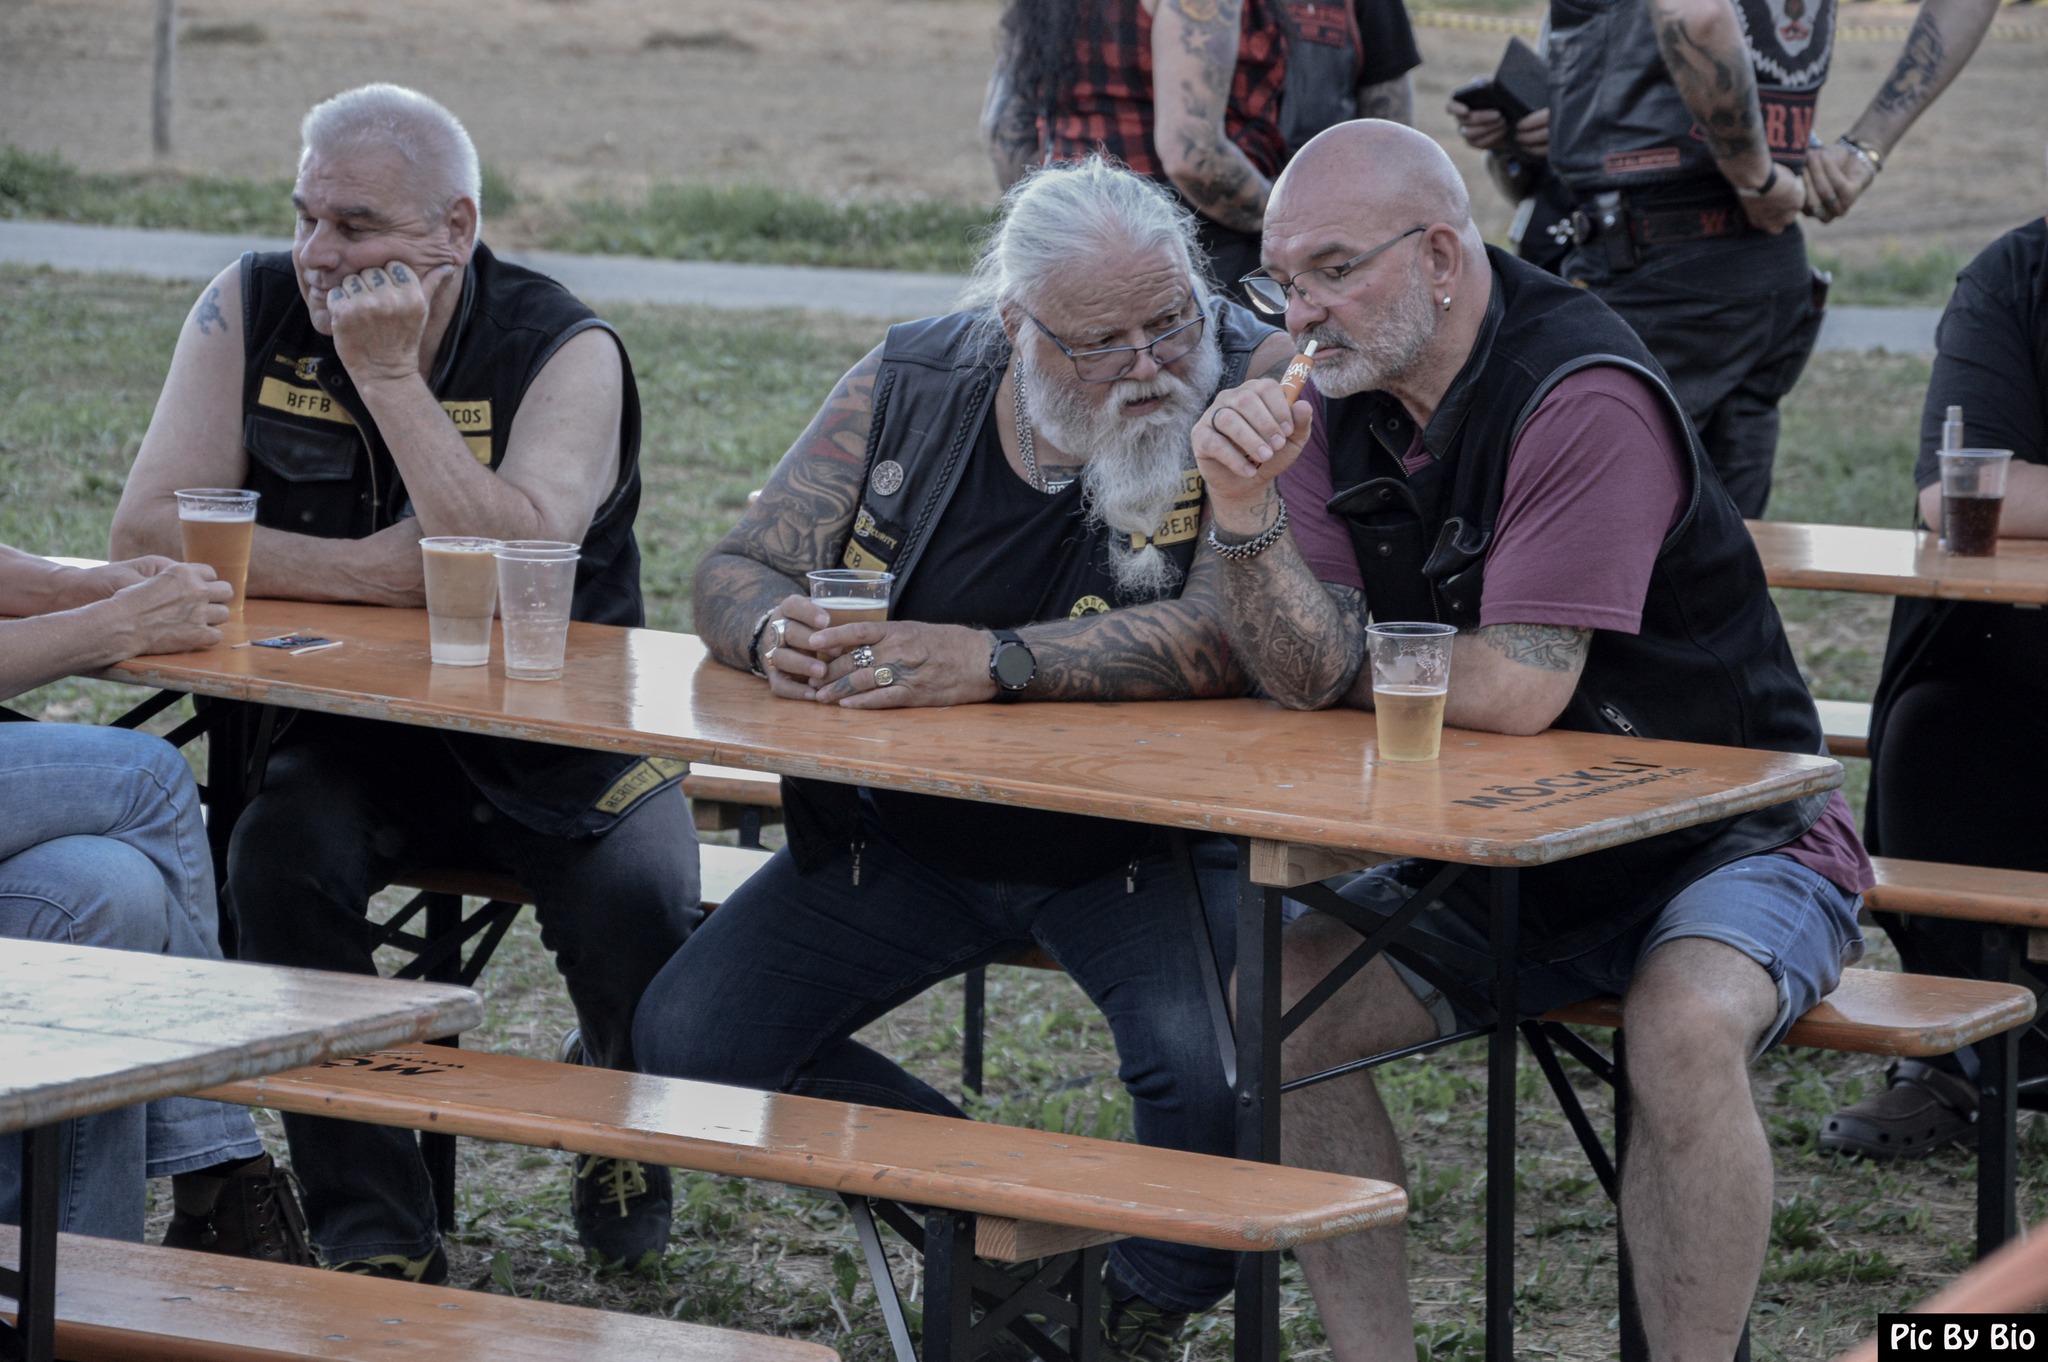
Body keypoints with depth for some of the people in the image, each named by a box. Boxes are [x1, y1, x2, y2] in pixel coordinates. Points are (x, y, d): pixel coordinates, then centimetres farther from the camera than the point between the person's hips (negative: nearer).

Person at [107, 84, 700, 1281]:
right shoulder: (253, 310, -2)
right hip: (350, 739, 2)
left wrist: (390, 375, -26)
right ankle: (376, 1238, -20)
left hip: (556, 742, -2)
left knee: (639, 916, -26)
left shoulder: (565, 353, -12)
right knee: (281, 856, -30)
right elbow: (151, 529, -9)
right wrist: (372, 571, -19)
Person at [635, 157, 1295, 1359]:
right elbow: (737, 571, 2)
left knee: (1212, 1074, -31)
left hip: (1136, 840, -4)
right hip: (905, 831, 5)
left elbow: (1230, 635, -28)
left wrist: (991, 664, -37)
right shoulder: (912, 386, -2)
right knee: (688, 1042, -7)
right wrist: (777, 631, -24)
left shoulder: (1255, 382, -16)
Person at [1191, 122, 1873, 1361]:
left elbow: (1517, 689, -27)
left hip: (1723, 838, -7)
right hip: (1502, 859, 7)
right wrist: (1247, 507, -25)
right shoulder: (1340, 404, 0)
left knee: (1687, 1025, -35)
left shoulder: (1584, 400, -23)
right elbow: (1306, 674, -9)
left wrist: (1343, 668, -9)